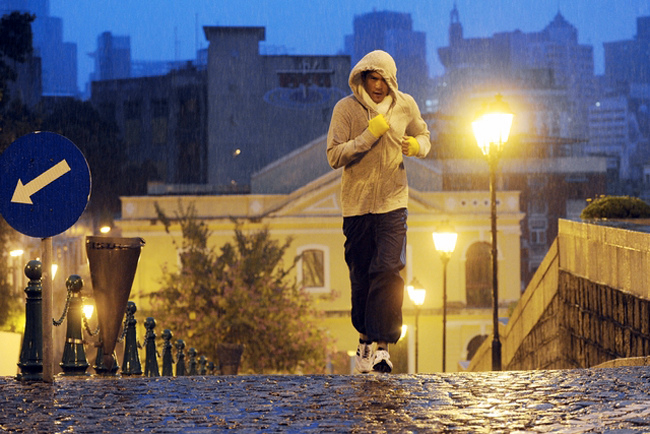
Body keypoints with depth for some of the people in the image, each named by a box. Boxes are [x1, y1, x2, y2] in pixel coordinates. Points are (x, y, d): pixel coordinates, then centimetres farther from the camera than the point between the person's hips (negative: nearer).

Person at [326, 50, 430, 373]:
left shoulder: (405, 106, 2)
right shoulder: (345, 109, -5)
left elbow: (424, 137, 17)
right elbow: (334, 156, -10)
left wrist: (417, 146, -7)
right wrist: (368, 136, -21)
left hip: (393, 202, 0)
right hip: (356, 204, 0)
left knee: (388, 270, -15)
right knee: (360, 276, 7)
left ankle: (379, 344, -15)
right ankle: (366, 336, 26)